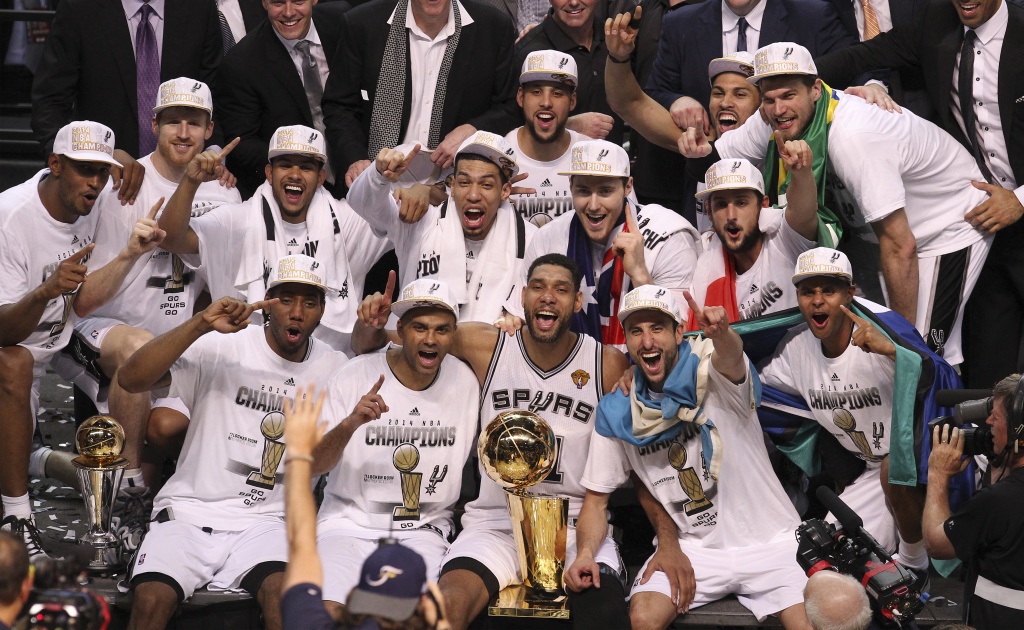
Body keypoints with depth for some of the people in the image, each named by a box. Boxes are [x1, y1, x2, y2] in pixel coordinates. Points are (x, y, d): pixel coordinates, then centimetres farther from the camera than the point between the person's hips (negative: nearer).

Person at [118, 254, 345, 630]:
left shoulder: (332, 367, 12)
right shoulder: (222, 348, -1)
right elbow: (131, 378, -12)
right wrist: (201, 324, -23)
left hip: (264, 524, 2)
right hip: (190, 512, -1)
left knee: (284, 593, -32)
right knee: (152, 599, -28)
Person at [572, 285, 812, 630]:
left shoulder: (710, 372, -10)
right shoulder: (617, 412, -2)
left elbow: (730, 358, -36)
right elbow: (597, 497, 5)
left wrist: (720, 333, -61)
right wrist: (585, 554, -14)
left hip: (769, 541, -2)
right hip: (692, 548, 2)